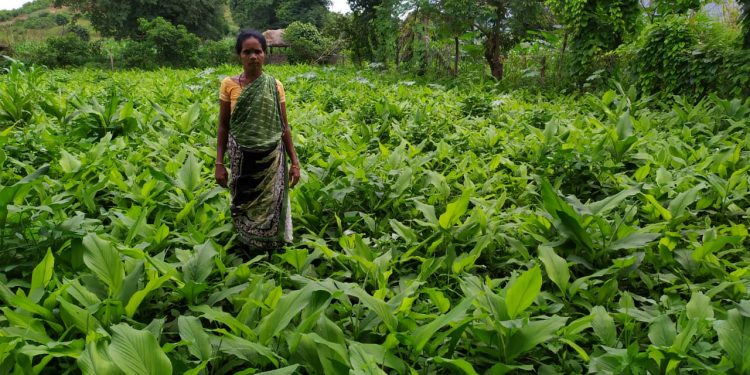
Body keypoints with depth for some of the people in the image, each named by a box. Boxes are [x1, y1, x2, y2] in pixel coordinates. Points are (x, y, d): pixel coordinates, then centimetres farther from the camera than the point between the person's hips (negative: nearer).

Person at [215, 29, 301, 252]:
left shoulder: (274, 86, -1)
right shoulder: (229, 85, -2)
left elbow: (284, 127, 3)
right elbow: (223, 127, 2)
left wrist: (295, 162, 0)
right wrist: (219, 163, -2)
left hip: (271, 159, 0)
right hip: (242, 159, 0)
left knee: (271, 207, 4)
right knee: (244, 207, 10)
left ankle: (271, 254, 24)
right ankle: (249, 250, 32)